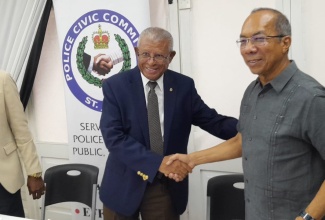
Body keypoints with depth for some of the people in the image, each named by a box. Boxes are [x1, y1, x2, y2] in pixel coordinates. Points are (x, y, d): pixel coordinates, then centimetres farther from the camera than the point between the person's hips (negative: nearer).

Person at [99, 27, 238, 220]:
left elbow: (212, 121, -2)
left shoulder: (184, 86, -2)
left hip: (167, 187, 2)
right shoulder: (115, 86, -9)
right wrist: (158, 162, -28)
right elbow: (113, 137, -18)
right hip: (124, 186, -1)